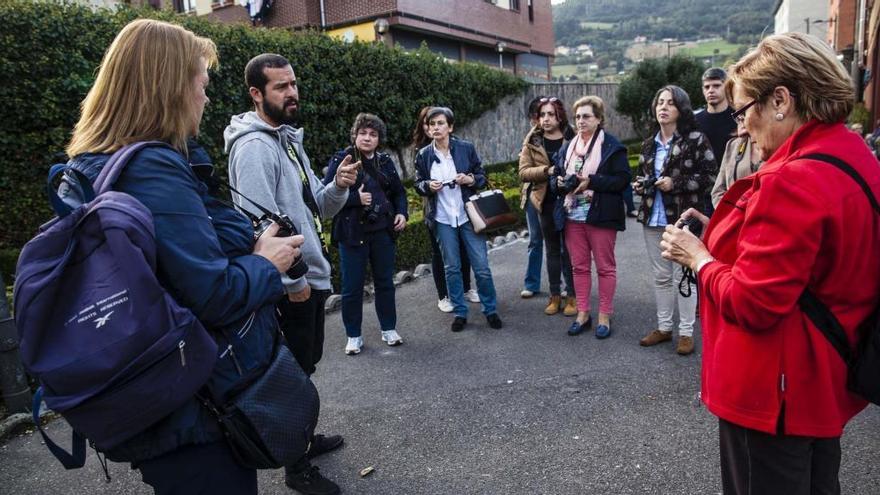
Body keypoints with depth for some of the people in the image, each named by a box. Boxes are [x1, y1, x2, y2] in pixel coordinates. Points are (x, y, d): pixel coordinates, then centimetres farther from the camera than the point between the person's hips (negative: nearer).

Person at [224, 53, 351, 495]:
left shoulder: (289, 139, 13)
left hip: (311, 276, 10)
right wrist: (292, 281, -21)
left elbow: (314, 210, 13)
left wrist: (338, 186, -6)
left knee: (306, 365, 21)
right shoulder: (254, 146, -18)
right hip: (290, 285, -9)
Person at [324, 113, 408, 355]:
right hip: (353, 232, -4)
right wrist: (356, 198, -18)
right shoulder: (340, 160, -5)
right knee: (352, 287, 3)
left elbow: (398, 191, 17)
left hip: (383, 231, 4)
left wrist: (401, 213, 1)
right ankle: (353, 336, 19)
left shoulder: (385, 161, 9)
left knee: (385, 281, 13)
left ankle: (389, 329, 28)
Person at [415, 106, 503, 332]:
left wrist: (470, 179, -16)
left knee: (482, 266, 1)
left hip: (468, 215, -1)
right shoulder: (424, 155, 1)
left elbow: (482, 176, 5)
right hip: (443, 219, 1)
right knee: (452, 268, 8)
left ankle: (490, 310, 19)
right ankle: (460, 312, 22)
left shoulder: (466, 148, -2)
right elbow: (418, 184, 10)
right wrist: (428, 186, -12)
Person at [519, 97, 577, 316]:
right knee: (552, 249, 13)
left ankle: (572, 296, 16)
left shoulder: (572, 138, -4)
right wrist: (547, 170, -21)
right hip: (546, 202, 2)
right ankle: (555, 296, 23)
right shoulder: (532, 141, 2)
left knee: (570, 249, 3)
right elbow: (523, 172, -6)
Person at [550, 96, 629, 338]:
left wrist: (591, 181, -21)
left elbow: (622, 179, -12)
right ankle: (583, 313, 21)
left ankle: (604, 316, 15)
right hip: (573, 216, 5)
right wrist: (559, 182, -8)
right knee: (579, 266, 11)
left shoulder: (612, 145, -5)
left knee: (605, 267, 4)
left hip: (600, 216, -5)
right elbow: (555, 177, 15)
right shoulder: (568, 147, 13)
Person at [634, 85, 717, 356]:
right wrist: (640, 186, 3)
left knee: (683, 277, 1)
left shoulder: (696, 140, -6)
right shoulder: (649, 144, 12)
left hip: (683, 218, -6)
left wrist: (675, 184, -18)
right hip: (654, 219, 6)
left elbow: (710, 176, -10)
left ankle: (686, 332, 14)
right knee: (661, 277, 13)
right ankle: (664, 327, 25)